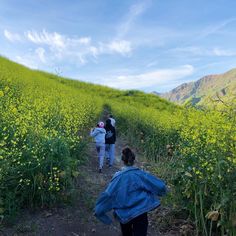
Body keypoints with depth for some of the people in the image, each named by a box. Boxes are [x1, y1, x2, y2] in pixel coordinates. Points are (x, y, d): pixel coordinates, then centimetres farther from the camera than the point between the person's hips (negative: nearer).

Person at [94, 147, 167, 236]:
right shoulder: (141, 174, -9)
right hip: (140, 212, -2)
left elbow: (107, 195, -11)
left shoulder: (118, 177, -8)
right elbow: (161, 187, -6)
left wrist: (98, 210, 0)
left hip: (124, 215, 3)